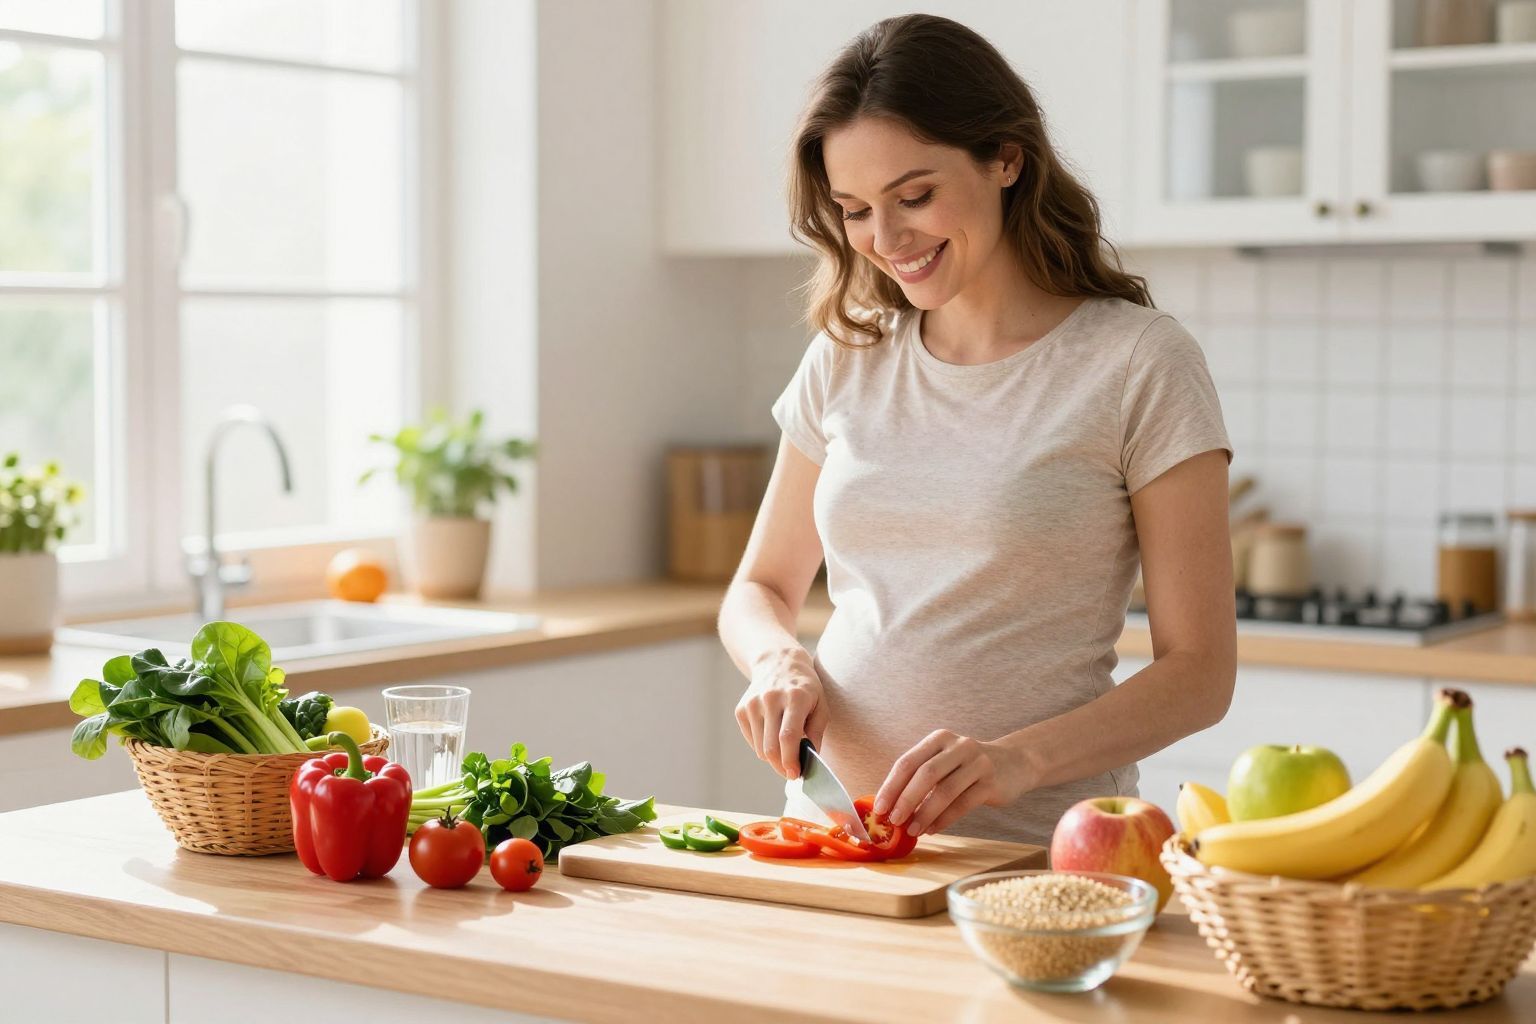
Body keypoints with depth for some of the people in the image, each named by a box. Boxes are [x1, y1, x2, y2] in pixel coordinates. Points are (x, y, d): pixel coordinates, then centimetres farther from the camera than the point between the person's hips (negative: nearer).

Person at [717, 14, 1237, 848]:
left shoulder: (1138, 364, -3)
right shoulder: (846, 358, 11)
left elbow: (1199, 673, -4)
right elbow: (759, 589, 21)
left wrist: (1018, 760, -20)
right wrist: (782, 661, -2)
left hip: (1035, 850, -4)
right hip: (835, 832, 4)